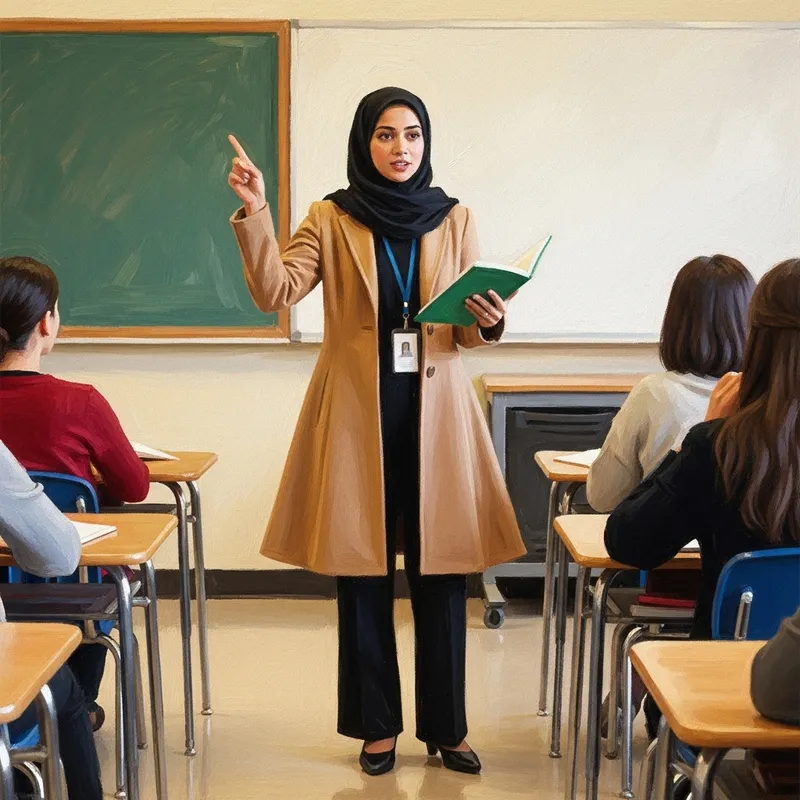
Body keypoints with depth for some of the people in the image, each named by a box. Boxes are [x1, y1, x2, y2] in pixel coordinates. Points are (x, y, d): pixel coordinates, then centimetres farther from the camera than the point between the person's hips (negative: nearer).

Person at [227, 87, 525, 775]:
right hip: (356, 414, -1)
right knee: (362, 573, 4)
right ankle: (377, 726, 19)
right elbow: (275, 292, -10)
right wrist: (254, 214, -20)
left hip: (435, 414, 1)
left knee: (442, 572, 4)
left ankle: (446, 726, 18)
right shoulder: (331, 220, 3)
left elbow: (469, 331, 7)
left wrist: (491, 321, -15)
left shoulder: (454, 220, 7)